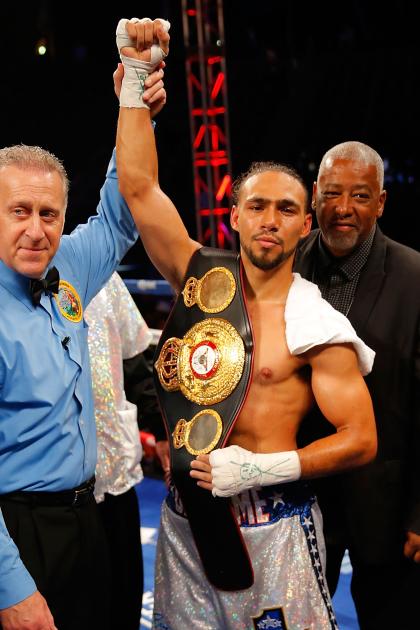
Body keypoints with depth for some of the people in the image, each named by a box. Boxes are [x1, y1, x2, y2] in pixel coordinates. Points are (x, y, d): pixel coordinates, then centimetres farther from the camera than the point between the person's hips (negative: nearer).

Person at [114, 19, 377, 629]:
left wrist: (263, 468, -19)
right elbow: (138, 186, -1)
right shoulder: (201, 276, 2)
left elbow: (360, 441, -8)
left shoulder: (319, 327, -8)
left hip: (272, 523, -3)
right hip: (187, 516, 4)